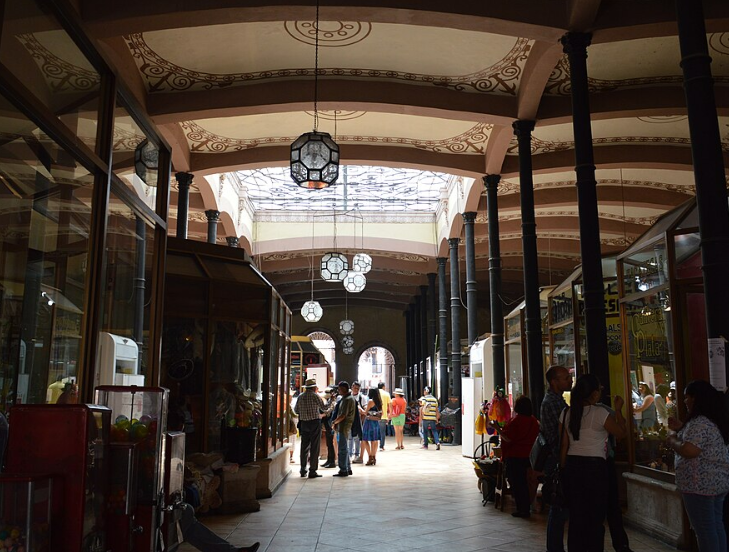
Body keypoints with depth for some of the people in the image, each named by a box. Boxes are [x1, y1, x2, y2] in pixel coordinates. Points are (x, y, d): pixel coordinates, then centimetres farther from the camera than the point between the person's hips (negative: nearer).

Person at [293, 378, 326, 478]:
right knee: (314, 447, 0)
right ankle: (312, 471, -1)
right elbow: (324, 408, -5)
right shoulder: (315, 396, -10)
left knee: (304, 446, 12)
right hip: (315, 423, -5)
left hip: (303, 423, 5)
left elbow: (296, 410, 12)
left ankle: (303, 470, 15)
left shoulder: (300, 396, 5)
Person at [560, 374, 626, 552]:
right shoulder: (600, 413, -11)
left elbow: (564, 445, 5)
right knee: (596, 517, 6)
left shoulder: (567, 413, 3)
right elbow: (621, 433, 1)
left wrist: (564, 469, 12)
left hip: (572, 465, 5)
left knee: (576, 516, 12)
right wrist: (618, 410, 10)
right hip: (594, 466, -5)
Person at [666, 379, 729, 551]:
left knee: (704, 529, -1)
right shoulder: (713, 418, 10)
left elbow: (689, 451, -29)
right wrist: (681, 428, 17)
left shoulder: (699, 422, -22)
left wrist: (672, 441, -11)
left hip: (700, 484, -10)